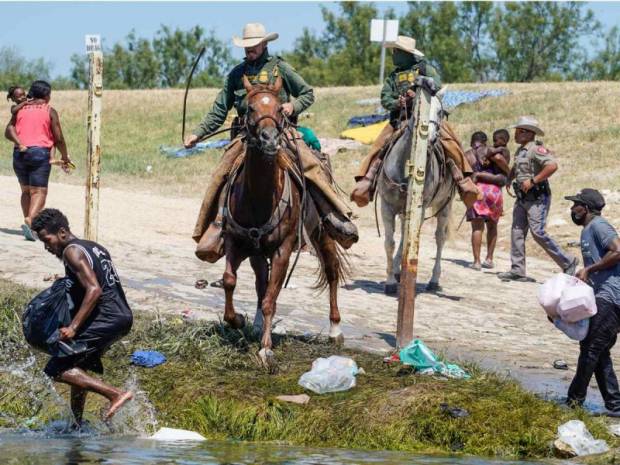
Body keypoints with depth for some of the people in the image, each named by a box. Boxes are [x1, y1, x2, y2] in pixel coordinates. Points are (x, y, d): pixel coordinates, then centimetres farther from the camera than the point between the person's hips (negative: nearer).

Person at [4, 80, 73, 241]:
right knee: (39, 191, -7)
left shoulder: (21, 109, 14)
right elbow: (58, 138, 0)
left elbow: (9, 130, -1)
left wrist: (19, 143, -11)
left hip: (20, 154, 4)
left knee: (26, 190, 17)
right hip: (40, 152, -4)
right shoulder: (50, 111, 3)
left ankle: (28, 222, 11)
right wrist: (65, 157, 13)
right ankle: (30, 221, -28)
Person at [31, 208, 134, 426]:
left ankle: (116, 394, -19)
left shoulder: (72, 251, -8)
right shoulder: (94, 247, 20)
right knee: (78, 367, 24)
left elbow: (94, 290, -20)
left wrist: (73, 327, -23)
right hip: (123, 317, 10)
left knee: (57, 369, -11)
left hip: (104, 321, -10)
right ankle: (76, 423, 30)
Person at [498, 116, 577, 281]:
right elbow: (515, 169, 36)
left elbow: (552, 166, -28)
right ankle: (517, 270, 6)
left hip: (537, 198, -10)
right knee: (517, 231, 4)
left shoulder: (536, 149, -14)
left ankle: (567, 263, -4)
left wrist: (533, 181, -25)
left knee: (538, 232, -14)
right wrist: (508, 179, 17)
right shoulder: (520, 150, 16)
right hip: (522, 198, 10)